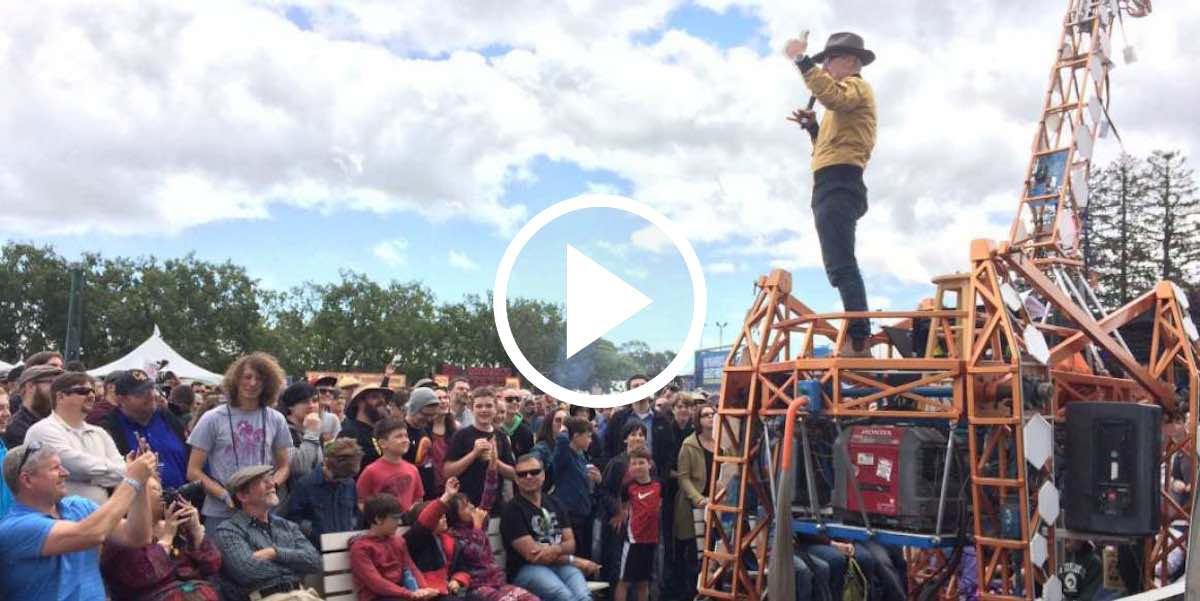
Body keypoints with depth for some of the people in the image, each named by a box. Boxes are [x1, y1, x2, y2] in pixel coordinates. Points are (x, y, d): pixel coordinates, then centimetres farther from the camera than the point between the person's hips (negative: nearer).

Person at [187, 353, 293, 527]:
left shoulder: (276, 420, 7)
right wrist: (225, 495, -13)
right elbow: (193, 472, 0)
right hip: (219, 514, -1)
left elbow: (283, 467, 13)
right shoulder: (213, 419, 1)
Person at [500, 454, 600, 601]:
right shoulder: (512, 510, -2)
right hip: (526, 569, -5)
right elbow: (532, 555, -9)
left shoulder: (555, 504, 18)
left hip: (561, 564, 5)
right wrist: (575, 561, -7)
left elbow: (570, 544, 14)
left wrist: (556, 549, -12)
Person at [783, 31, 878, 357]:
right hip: (836, 187, 11)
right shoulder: (845, 98, 32)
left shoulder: (856, 86, 3)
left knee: (841, 265, -20)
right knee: (841, 266, 10)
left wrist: (802, 60, -23)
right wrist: (812, 126, 18)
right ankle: (855, 341, 11)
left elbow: (832, 95, -23)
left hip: (838, 185, -11)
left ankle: (858, 340, -25)